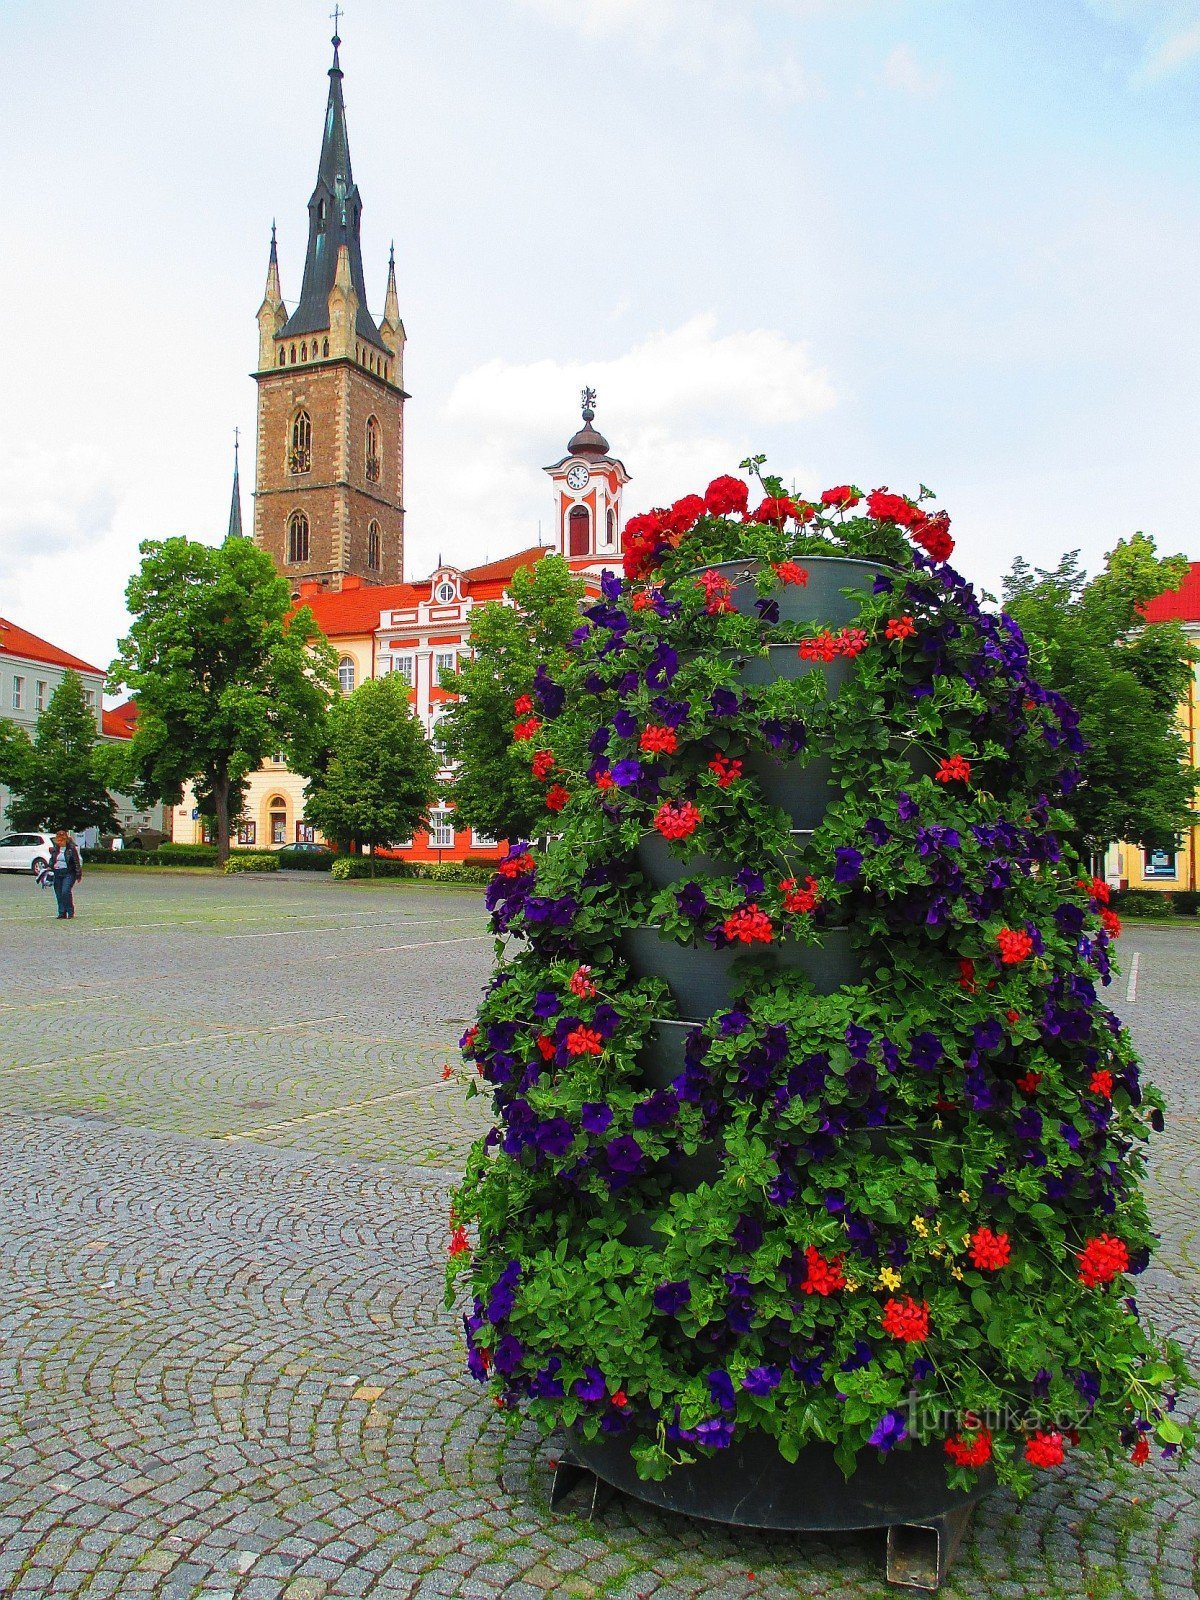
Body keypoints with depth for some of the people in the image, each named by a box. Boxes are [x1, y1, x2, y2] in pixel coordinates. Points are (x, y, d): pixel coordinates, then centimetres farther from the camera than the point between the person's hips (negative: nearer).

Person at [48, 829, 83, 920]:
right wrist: (50, 869, 14)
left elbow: (77, 862, -5)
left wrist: (78, 875, -7)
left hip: (69, 873, -6)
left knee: (66, 891, -19)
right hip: (57, 874, 6)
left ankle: (71, 911, -7)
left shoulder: (72, 848, -5)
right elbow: (51, 861, 23)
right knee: (59, 894, 5)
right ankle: (62, 913, 12)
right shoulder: (55, 849, 11)